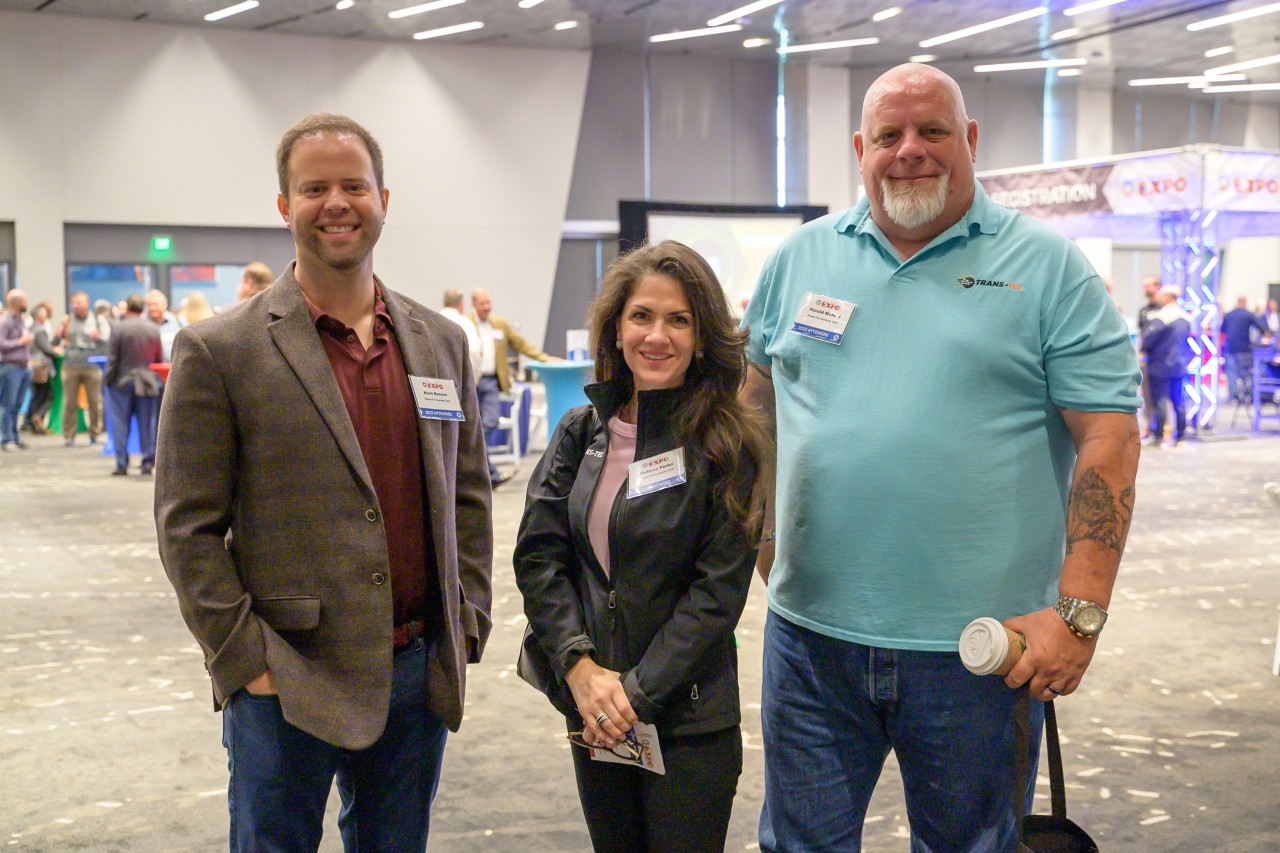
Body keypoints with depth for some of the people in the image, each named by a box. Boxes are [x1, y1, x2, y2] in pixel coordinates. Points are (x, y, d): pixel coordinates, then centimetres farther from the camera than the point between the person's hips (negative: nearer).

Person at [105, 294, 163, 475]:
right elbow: (160, 358, 6)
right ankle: (148, 462, 8)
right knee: (146, 424, 8)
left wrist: (109, 380, 2)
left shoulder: (119, 329, -11)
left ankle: (121, 464, 4)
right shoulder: (154, 329, -1)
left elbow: (112, 359, -8)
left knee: (121, 424, 5)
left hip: (122, 381, -2)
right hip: (148, 382, 2)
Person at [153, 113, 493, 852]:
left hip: (419, 673, 4)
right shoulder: (219, 351, -6)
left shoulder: (441, 342, 8)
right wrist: (245, 660, -10)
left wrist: (467, 627, 5)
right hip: (287, 686, -4)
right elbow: (188, 526, -7)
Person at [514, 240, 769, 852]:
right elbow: (537, 555, -1)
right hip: (592, 711, 4)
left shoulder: (727, 446, -9)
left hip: (688, 717, -3)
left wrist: (640, 692, -15)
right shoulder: (581, 432, 2)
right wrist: (579, 666, -12)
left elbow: (718, 590, -12)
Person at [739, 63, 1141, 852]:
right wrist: (757, 530, 11)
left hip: (980, 646, -2)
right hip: (811, 631, 3)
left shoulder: (1048, 268, -2)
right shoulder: (801, 258, 8)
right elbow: (754, 404, 18)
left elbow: (1108, 438, -7)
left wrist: (1079, 614, -13)